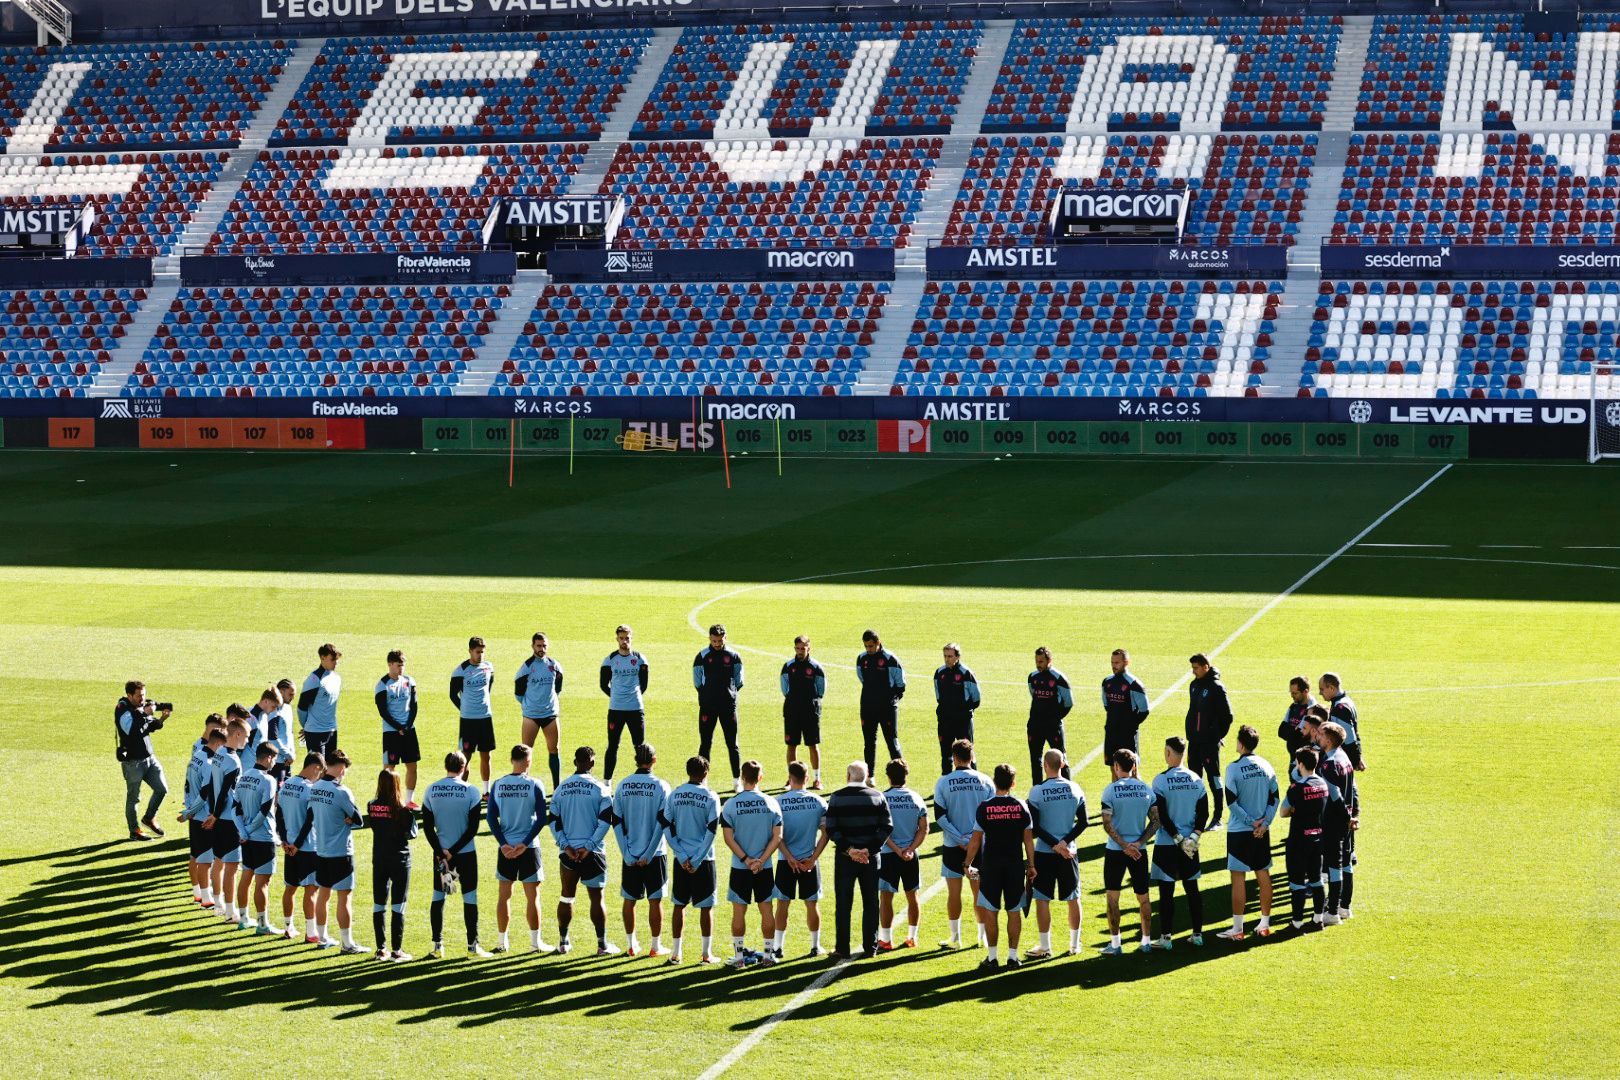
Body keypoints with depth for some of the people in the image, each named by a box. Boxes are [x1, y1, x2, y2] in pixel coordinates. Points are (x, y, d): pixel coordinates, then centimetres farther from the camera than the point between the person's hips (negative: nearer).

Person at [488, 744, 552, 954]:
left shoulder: (498, 785, 1)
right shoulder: (534, 785, -8)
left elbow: (491, 818, -3)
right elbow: (542, 819, -13)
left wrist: (503, 844, -6)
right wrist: (525, 843, -11)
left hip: (505, 848, 3)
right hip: (529, 848, -3)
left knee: (504, 895, 12)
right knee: (533, 896, 6)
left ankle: (502, 942, 16)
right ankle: (536, 942, 9)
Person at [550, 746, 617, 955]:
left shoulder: (561, 789, 5)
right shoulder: (600, 789, -6)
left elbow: (554, 821, 1)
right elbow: (605, 821, -12)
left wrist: (565, 845, -3)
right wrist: (589, 846, -11)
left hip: (568, 851, 3)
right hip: (592, 852, -3)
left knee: (566, 896, 14)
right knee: (596, 897, 3)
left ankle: (563, 942, 20)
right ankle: (602, 945, 5)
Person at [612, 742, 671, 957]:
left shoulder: (622, 786, 0)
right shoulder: (660, 787, -8)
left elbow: (616, 822, -2)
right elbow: (662, 823, -12)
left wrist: (627, 855, -2)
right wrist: (649, 854, -8)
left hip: (629, 856, 2)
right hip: (654, 854, -2)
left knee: (629, 899, 12)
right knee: (655, 900, 6)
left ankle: (631, 945, 18)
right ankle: (655, 946, 10)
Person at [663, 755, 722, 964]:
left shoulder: (674, 795, 2)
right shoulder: (710, 798, -7)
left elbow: (667, 827, -2)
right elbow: (711, 831, -12)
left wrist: (682, 856, -3)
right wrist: (697, 859, -8)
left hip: (681, 859, 3)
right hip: (704, 860, -3)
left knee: (679, 905, 11)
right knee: (706, 907, 6)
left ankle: (676, 953, 13)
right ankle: (706, 953, 7)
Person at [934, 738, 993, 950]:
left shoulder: (943, 782, -6)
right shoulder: (985, 781, -1)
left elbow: (940, 815, -9)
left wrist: (960, 839, -9)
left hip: (953, 846, -2)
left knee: (954, 892, 5)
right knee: (980, 890, 11)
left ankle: (955, 937, 8)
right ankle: (982, 936, 16)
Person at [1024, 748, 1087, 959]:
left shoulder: (1037, 792, -11)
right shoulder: (1075, 789, -1)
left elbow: (1034, 827, -12)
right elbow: (1083, 823, 0)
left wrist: (1054, 845, -8)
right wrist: (1065, 842, -6)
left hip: (1044, 853, -3)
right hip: (1069, 852, 3)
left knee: (1042, 900, 5)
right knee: (1073, 898, 13)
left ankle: (1045, 947, 8)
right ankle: (1074, 945, 21)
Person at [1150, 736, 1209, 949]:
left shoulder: (1161, 780, -12)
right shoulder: (1196, 780, 2)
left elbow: (1161, 815, -15)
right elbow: (1204, 813, 0)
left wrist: (1177, 838, -9)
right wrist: (1194, 836, -4)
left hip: (1166, 844, -4)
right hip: (1190, 844, 4)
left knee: (1166, 891, 1)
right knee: (1192, 888, 13)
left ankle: (1166, 937, 2)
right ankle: (1198, 934, 16)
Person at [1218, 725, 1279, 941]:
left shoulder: (1234, 768, -13)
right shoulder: (1266, 766, 3)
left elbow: (1231, 802, -15)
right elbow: (1274, 798, 3)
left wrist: (1250, 822, -9)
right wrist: (1264, 823, -3)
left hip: (1239, 831, -5)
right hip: (1263, 831, 5)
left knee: (1238, 878, -1)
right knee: (1263, 874, 12)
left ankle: (1237, 929, 1)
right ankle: (1265, 924, 18)